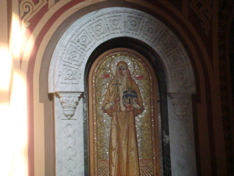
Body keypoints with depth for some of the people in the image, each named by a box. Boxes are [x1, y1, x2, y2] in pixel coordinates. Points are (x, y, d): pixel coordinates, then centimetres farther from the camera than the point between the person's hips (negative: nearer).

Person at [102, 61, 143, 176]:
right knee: (116, 144, -5)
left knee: (129, 144, -5)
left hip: (129, 118, 0)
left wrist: (133, 104, -11)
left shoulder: (132, 85, 9)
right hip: (117, 118, 0)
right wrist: (113, 102, -13)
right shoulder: (113, 85, 9)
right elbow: (106, 105, 7)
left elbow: (139, 105, 9)